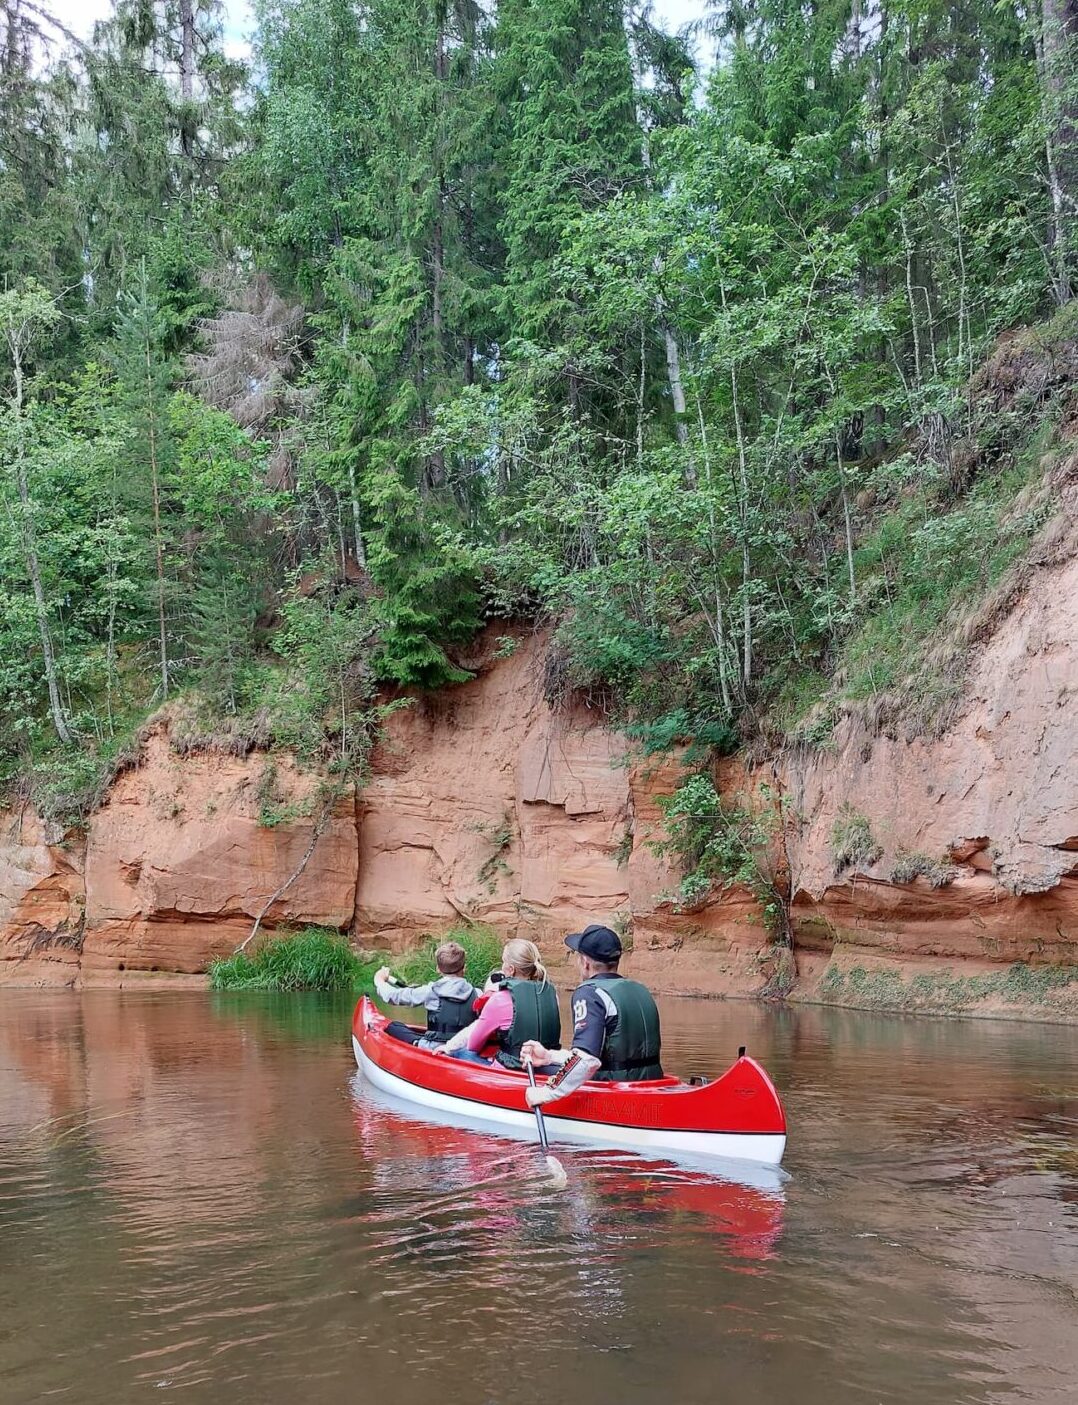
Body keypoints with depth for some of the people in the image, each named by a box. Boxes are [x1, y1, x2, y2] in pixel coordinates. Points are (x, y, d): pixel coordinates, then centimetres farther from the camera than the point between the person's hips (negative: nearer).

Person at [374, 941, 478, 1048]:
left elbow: (394, 996, 1)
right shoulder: (475, 993, -1)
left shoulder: (430, 991, -7)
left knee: (392, 1026, 10)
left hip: (436, 1049, -4)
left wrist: (380, 981, 21)